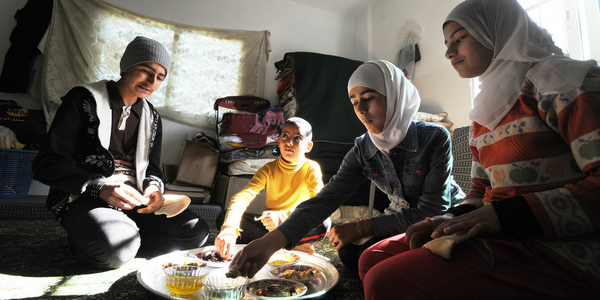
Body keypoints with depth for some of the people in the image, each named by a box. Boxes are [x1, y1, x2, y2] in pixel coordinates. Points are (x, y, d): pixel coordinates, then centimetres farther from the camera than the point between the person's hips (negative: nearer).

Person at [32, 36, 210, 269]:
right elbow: (46, 165, -8)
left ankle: (121, 234, -5)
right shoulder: (84, 99, -2)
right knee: (117, 251, -35)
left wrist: (154, 186, -9)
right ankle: (84, 238, -2)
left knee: (197, 231, -14)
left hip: (133, 201, 5)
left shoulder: (151, 118, 14)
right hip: (85, 198, -5)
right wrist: (100, 188, -24)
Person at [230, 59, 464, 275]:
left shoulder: (435, 138, -23)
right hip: (402, 221, 4)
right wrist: (271, 242, -38)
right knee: (350, 252, -16)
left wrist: (362, 228, -25)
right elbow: (325, 199, -23)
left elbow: (431, 210, -23)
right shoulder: (362, 151, -12)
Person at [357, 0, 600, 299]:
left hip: (559, 249, -7)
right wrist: (455, 218, -2)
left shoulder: (563, 82, -4)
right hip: (497, 236, 7)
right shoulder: (485, 112, 19)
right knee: (373, 258, 0)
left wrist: (505, 215, -21)